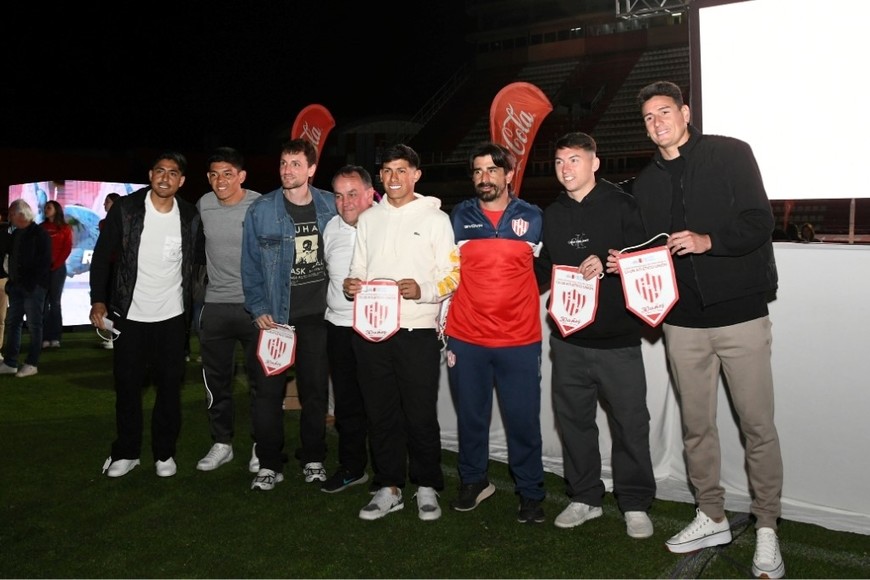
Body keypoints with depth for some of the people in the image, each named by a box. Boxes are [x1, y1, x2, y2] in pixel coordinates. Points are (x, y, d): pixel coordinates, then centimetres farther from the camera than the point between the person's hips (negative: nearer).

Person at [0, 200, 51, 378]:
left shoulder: (39, 234, -9)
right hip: (17, 286, 8)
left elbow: (44, 262, -14)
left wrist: (32, 284, -18)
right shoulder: (15, 235, 15)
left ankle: (32, 364, 3)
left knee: (34, 325, -2)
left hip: (33, 287, -8)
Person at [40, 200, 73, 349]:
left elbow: (67, 249, -3)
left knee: (55, 302, -1)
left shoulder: (65, 228, 5)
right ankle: (45, 338, -3)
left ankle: (55, 337, -1)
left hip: (58, 268, -2)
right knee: (43, 302, -2)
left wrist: (55, 265, -11)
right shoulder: (41, 227, 13)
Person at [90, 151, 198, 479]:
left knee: (170, 385, 8)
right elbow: (102, 256, -4)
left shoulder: (189, 216, -1)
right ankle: (126, 452, 24)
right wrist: (98, 301, -12)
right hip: (130, 315, -1)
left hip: (172, 316, 1)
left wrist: (195, 305, 4)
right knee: (127, 385, 8)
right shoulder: (125, 209, -6)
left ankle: (164, 452, 22)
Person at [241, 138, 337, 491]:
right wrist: (258, 310, -7)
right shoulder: (261, 211, -3)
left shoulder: (330, 207, 1)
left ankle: (313, 459, 24)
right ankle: (269, 464, 14)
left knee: (315, 389, 9)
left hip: (316, 315, 1)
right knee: (268, 390, 0)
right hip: (274, 315, -1)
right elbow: (251, 265, 0)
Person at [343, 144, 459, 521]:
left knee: (421, 415, 1)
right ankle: (389, 487, 21)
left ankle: (427, 487, 18)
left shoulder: (435, 218, 3)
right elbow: (358, 270, 19)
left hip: (417, 330, -4)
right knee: (380, 413, 9)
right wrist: (351, 285, -4)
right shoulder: (369, 219, 15)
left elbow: (452, 275, -2)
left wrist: (423, 290, -20)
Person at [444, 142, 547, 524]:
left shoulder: (532, 217, 5)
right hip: (466, 338, 1)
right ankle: (473, 482, 29)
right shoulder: (458, 217, 6)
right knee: (470, 416, 11)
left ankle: (530, 492, 17)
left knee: (523, 419, 1)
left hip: (519, 339, -1)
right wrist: (442, 321, 6)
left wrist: (531, 306, 5)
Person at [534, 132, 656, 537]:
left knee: (630, 421, 2)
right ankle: (585, 498, 26)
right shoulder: (552, 215, 13)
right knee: (573, 419, 11)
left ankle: (635, 504, 18)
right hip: (567, 339, 5)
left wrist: (607, 264, -20)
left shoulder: (620, 205, -2)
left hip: (617, 338, -4)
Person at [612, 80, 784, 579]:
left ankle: (767, 529, 16)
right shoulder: (647, 183, 13)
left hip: (740, 313, -4)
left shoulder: (731, 154, -1)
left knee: (758, 425, 2)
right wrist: (625, 263, -4)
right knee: (696, 425, 11)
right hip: (683, 322, 5)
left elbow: (760, 222, -8)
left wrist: (708, 240, -23)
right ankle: (712, 518, 27)